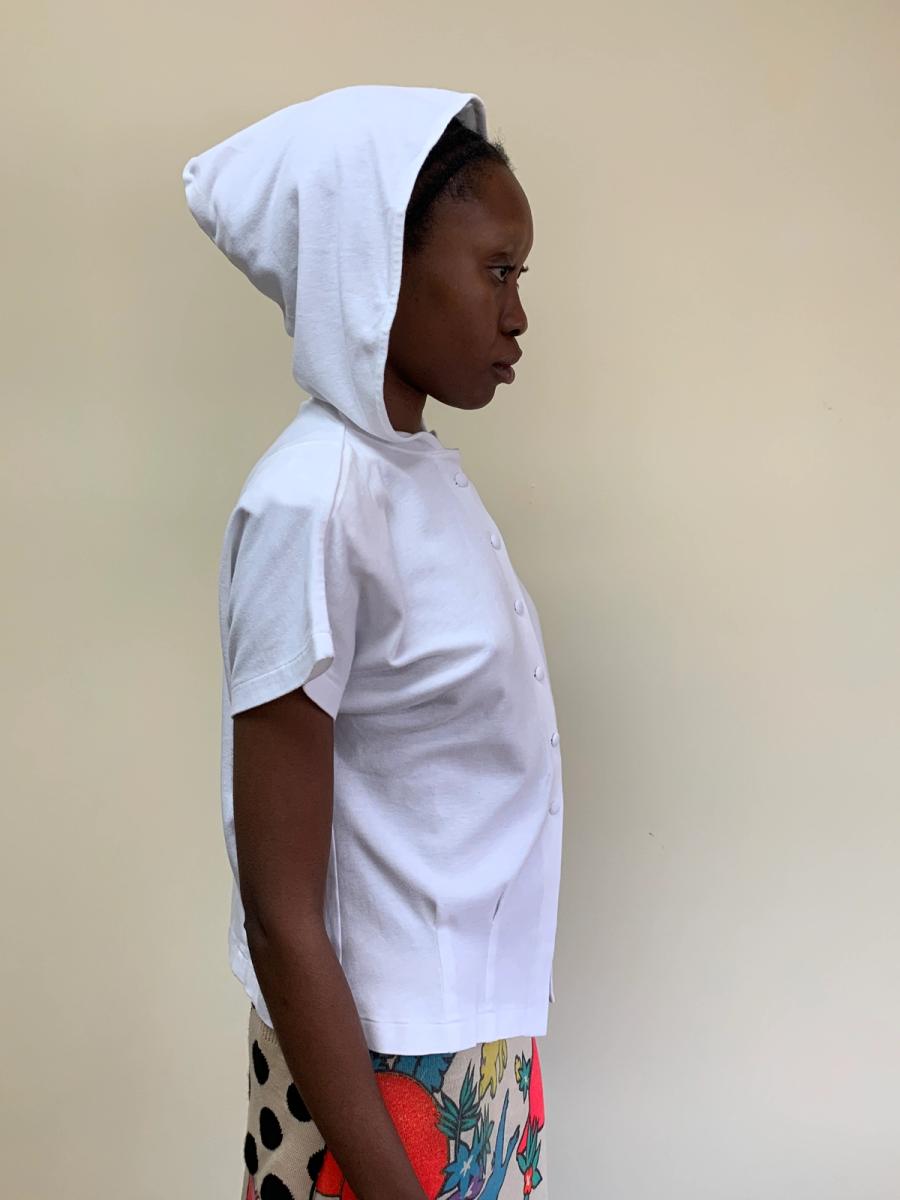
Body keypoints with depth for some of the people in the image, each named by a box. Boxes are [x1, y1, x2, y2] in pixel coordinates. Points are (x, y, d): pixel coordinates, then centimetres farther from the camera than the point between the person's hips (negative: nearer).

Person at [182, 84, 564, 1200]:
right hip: (383, 1070, -7)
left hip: (483, 1048, 8)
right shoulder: (313, 503, -21)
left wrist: (496, 1056, 15)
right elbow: (281, 912, -20)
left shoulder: (427, 471, 4)